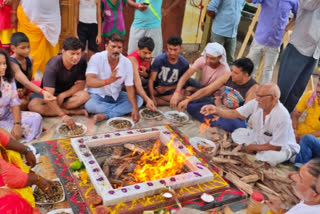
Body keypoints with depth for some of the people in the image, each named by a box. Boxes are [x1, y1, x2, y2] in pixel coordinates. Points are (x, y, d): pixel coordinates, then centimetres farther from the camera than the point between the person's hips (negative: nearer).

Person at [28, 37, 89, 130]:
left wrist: (63, 95, -24)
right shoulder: (53, 65, -29)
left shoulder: (82, 61, -17)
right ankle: (73, 111, -26)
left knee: (84, 95, -29)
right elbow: (49, 95, -36)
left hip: (67, 93, 2)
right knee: (33, 105, -32)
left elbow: (81, 84, -10)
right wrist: (63, 115, -46)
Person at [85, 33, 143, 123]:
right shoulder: (96, 58, -18)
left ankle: (104, 115, -27)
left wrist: (135, 108, -29)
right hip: (97, 95, -3)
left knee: (139, 100, -17)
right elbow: (89, 82, -31)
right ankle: (121, 109, -15)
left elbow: (130, 87, -13)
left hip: (116, 96, 4)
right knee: (90, 105, -35)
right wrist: (108, 81, -51)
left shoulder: (127, 62, -11)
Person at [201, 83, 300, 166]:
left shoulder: (282, 116, -33)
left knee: (273, 156, -36)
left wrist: (253, 147, -15)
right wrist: (216, 110, -35)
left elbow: (276, 146, -27)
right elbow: (236, 113, -17)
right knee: (237, 134, -4)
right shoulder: (256, 103, -18)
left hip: (281, 146, -6)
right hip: (259, 137, 6)